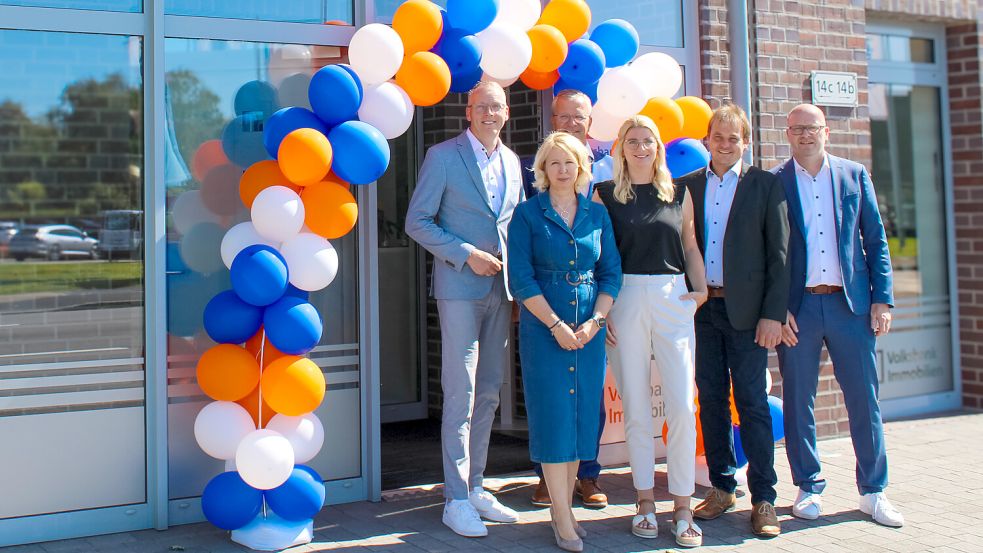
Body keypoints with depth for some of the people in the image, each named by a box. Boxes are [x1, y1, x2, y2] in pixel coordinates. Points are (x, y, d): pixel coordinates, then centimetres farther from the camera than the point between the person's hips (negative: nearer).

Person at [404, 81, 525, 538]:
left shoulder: (512, 162, 13)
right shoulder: (443, 156, -4)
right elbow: (417, 222, -6)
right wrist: (467, 255, -15)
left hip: (501, 289, 6)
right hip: (460, 288, -6)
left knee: (488, 393, 10)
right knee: (461, 394, -5)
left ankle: (475, 488, 21)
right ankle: (456, 500, 2)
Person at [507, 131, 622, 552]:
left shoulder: (597, 214, 10)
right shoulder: (527, 214, 0)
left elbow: (611, 273, 8)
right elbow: (521, 278, -6)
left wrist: (595, 321, -6)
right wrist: (557, 325, -13)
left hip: (589, 327, 4)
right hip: (544, 326, -4)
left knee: (583, 414, 5)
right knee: (553, 414, -3)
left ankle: (563, 506, 16)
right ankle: (563, 518, 3)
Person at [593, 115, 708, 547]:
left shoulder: (678, 194, 12)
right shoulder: (606, 194, 5)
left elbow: (691, 245, 17)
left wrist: (701, 288, 3)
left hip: (673, 300, 1)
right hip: (624, 301, -1)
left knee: (682, 405, -6)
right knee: (636, 407, 4)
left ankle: (682, 508, 4)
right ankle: (645, 500, 16)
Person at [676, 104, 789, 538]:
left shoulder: (765, 185, 1)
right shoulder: (688, 186, 9)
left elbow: (779, 254, -2)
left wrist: (773, 313, -9)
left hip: (745, 309, -3)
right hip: (701, 308, 3)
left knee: (752, 402, 0)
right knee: (711, 400, 9)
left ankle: (763, 499, 7)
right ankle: (722, 489, 21)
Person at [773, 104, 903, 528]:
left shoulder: (854, 175, 8)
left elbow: (876, 240, 8)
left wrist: (882, 298, 0)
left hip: (850, 302, 2)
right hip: (797, 306, -1)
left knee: (864, 397, 5)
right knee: (798, 401, 5)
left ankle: (873, 491, 16)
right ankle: (808, 488, 19)